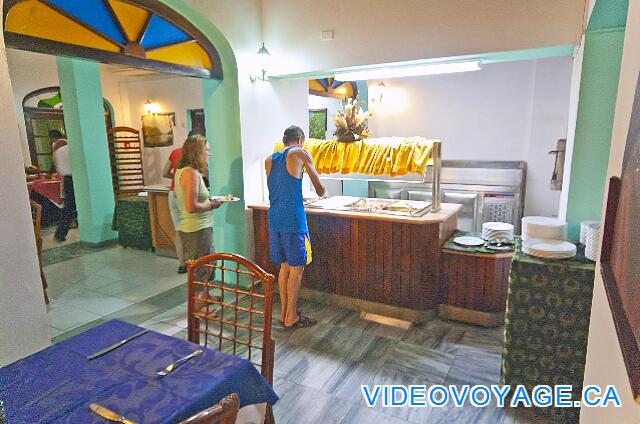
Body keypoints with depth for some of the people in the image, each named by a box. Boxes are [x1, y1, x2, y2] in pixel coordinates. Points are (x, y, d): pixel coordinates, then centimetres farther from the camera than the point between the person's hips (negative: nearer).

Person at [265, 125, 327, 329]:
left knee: (285, 266, 16)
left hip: (274, 220, 7)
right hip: (293, 220, -6)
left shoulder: (269, 160, 14)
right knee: (296, 268, 4)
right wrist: (323, 192, 26)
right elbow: (320, 189, 3)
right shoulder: (301, 153, -2)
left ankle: (284, 312, 25)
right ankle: (291, 317, 12)